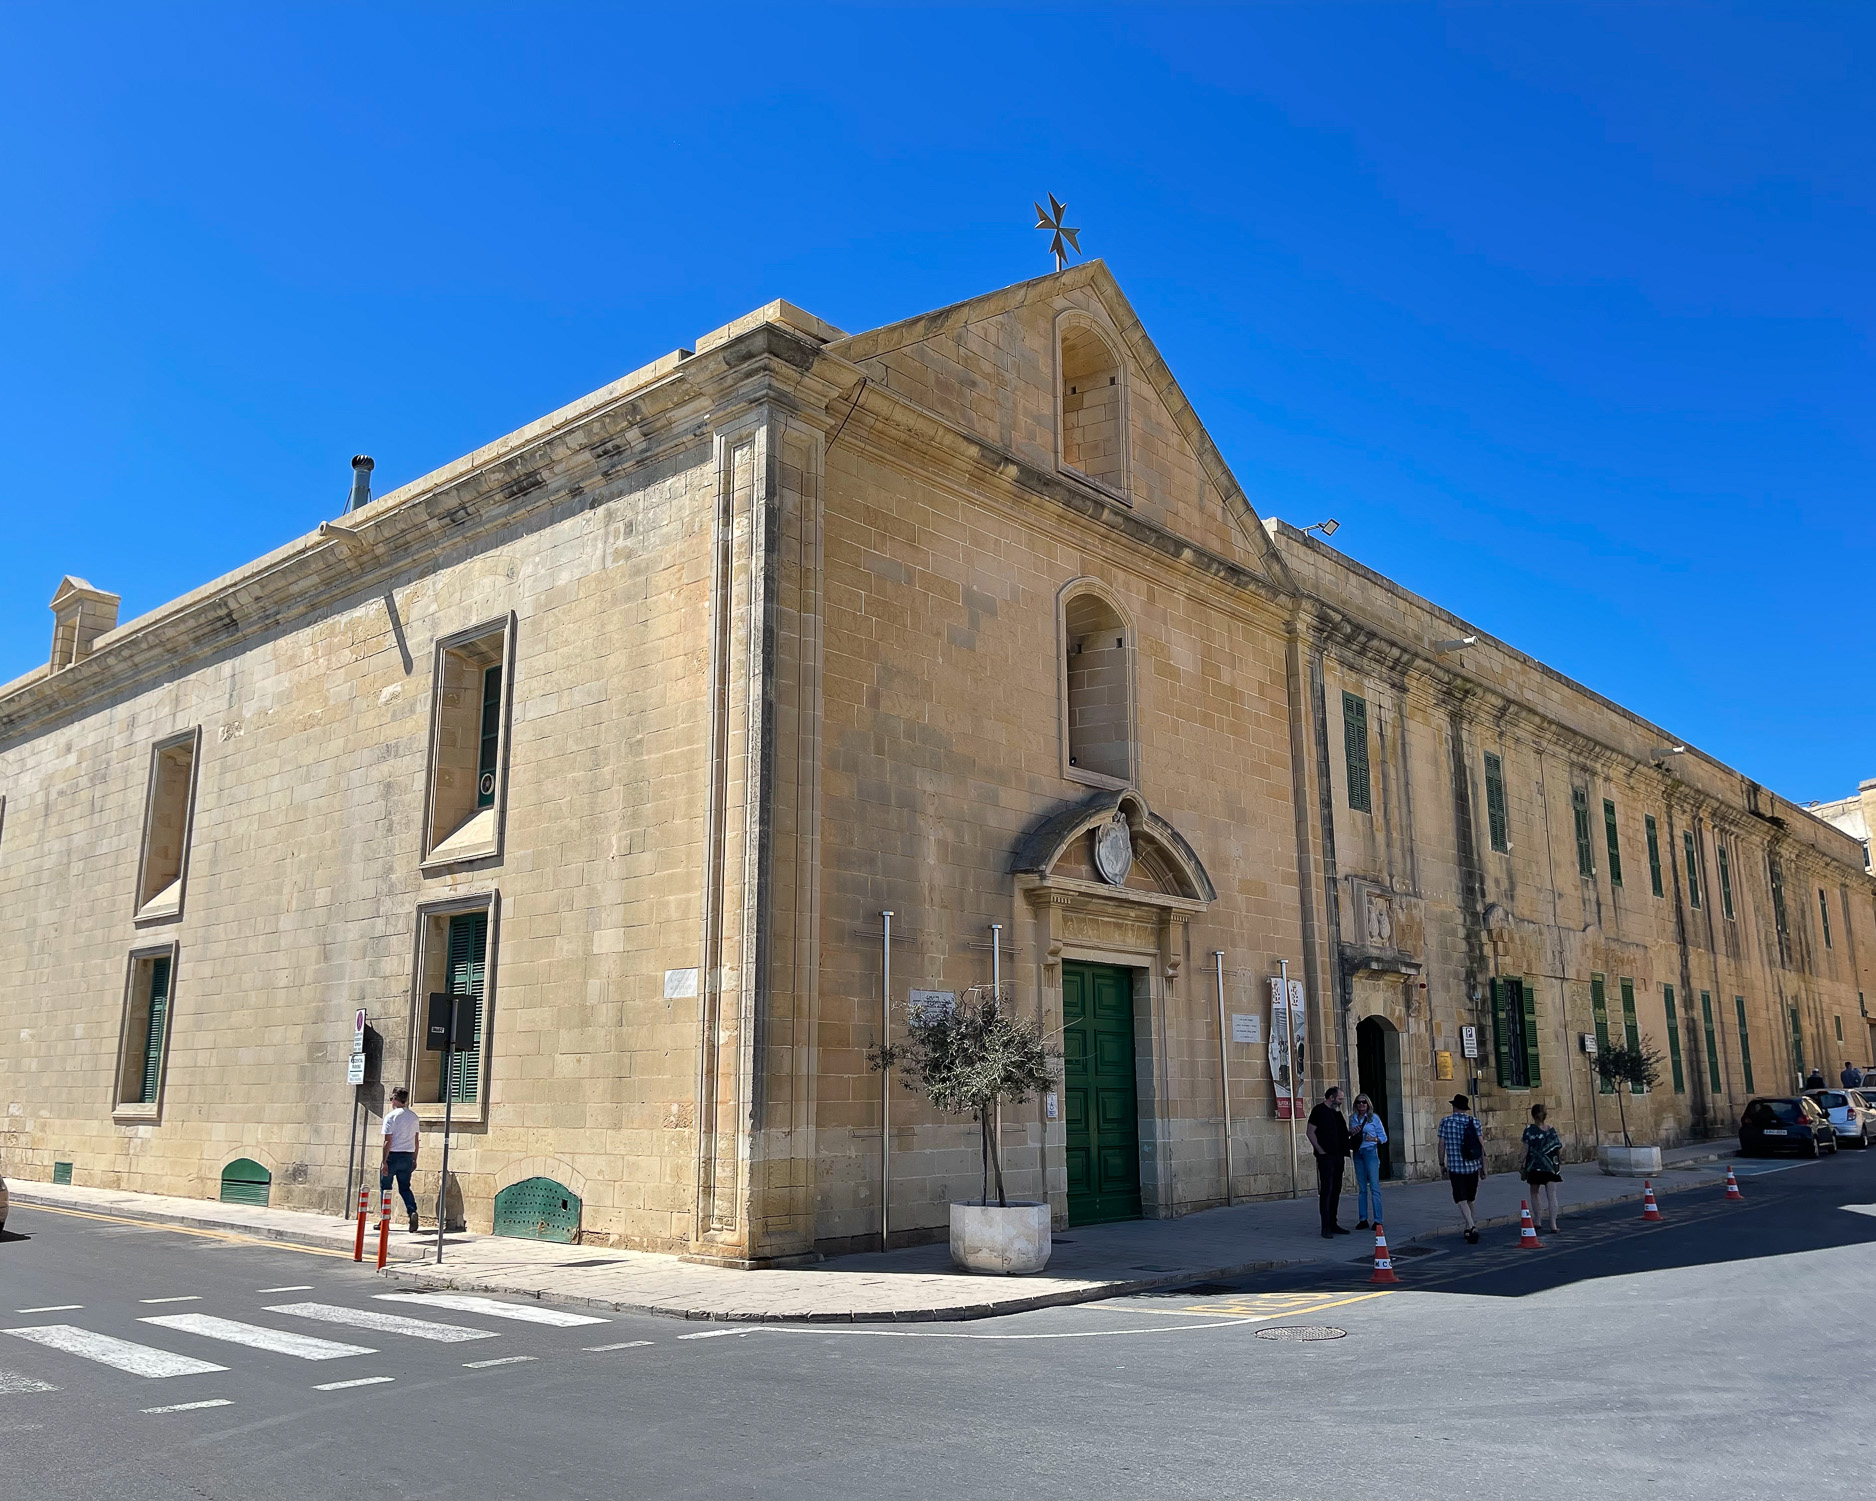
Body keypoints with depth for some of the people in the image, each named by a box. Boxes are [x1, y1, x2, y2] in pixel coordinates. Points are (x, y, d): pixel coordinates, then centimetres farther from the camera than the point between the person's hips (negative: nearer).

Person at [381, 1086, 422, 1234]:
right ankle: (413, 1211, -13)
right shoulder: (413, 1116, 8)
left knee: (385, 1188, 10)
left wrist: (384, 1162, -12)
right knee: (405, 1187, 11)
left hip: (393, 1155, -5)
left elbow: (388, 1141, -13)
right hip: (408, 1156, 5)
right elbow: (416, 1140, 10)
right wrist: (414, 1160, 17)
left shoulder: (391, 1117, -9)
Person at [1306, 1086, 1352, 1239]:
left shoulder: (1336, 1112, 18)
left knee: (1336, 1190, 10)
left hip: (1338, 1156, 8)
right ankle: (1326, 1227, -9)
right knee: (1326, 1190, -9)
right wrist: (1320, 1150, -15)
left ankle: (1333, 1224, 17)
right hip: (1326, 1156, -8)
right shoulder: (1319, 1110, -7)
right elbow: (1311, 1132, -11)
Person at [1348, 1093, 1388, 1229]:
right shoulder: (1352, 1118, 11)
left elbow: (1383, 1136, 3)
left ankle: (1377, 1220, -5)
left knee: (1374, 1186, -7)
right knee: (1361, 1188, 7)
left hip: (1370, 1152, -4)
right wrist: (1351, 1133, -2)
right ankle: (1363, 1219, 10)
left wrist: (1373, 1139, -15)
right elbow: (1348, 1135, 19)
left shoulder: (1374, 1118, 1)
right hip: (1357, 1153, 4)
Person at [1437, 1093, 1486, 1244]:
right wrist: (1483, 1166, 6)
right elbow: (1481, 1145, -1)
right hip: (1473, 1166, 3)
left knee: (1462, 1200, -3)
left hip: (1455, 1166, -3)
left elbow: (1441, 1145, -2)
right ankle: (1468, 1229, 27)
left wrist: (1442, 1164, 9)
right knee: (1470, 1199, 18)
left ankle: (1472, 1227, -22)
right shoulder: (1474, 1122, 1)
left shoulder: (1445, 1122, -3)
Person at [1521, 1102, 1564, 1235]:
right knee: (1552, 1195, 3)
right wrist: (1559, 1163, 17)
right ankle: (1553, 1225, 0)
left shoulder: (1529, 1129, -8)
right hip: (1551, 1167, 2)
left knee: (1535, 1193, 15)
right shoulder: (1551, 1129, 2)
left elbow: (1526, 1149, -10)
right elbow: (1559, 1149, 3)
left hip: (1535, 1166, -2)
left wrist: (1523, 1165, -3)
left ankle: (1538, 1220, 11)